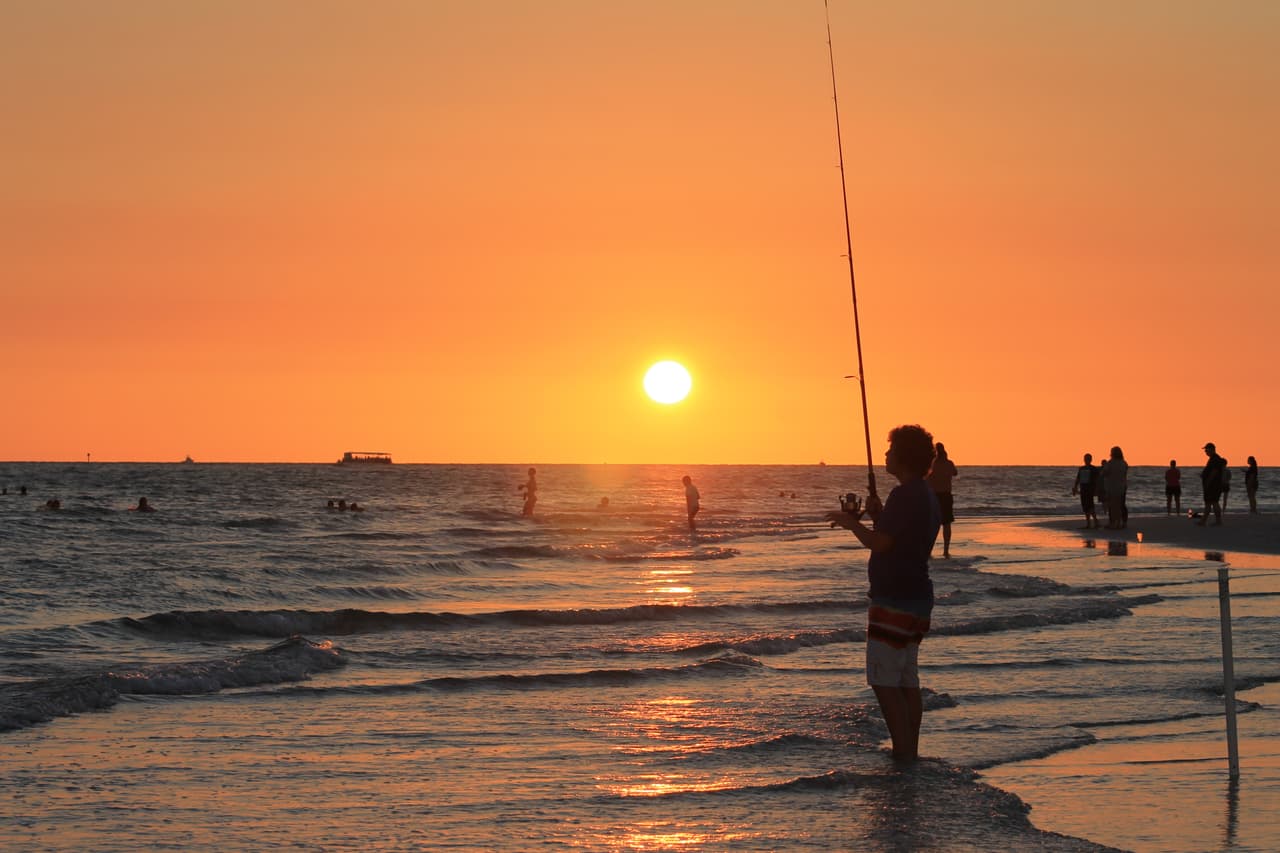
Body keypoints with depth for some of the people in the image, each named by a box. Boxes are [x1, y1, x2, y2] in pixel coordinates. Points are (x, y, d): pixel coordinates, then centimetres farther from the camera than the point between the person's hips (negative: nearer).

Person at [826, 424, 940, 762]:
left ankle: (903, 755, -9)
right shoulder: (928, 496, 14)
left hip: (895, 600, -10)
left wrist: (850, 522, -7)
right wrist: (876, 518, 19)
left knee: (884, 680, -8)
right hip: (918, 596, 10)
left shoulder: (905, 495, -18)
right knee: (907, 679, 14)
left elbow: (879, 543, -22)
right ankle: (910, 752, 17)